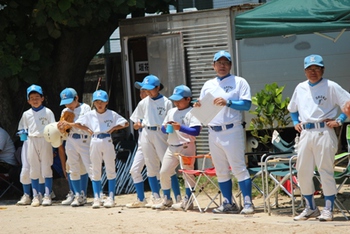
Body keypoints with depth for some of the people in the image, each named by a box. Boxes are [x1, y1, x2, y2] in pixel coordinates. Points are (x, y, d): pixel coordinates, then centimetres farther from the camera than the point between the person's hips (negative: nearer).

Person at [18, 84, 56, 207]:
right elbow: (22, 128, 18)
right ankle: (36, 196, 10)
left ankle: (47, 196, 1)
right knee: (33, 170, 4)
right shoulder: (26, 114, 11)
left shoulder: (47, 112, 3)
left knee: (46, 168, -2)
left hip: (45, 140, -3)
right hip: (31, 141, 3)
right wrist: (23, 133, -3)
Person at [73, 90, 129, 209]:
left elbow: (126, 123, 5)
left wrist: (113, 128, -3)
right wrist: (88, 130, -1)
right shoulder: (89, 115, 5)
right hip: (95, 142, 2)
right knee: (95, 171, 4)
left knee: (110, 171, 0)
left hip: (107, 142, -2)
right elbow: (76, 124, 7)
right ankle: (96, 198, 7)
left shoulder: (112, 114, 2)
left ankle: (111, 198, 4)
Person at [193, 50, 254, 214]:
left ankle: (248, 203, -9)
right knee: (221, 171, 8)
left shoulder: (239, 82, 3)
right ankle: (228, 204, 14)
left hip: (232, 131, -6)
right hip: (213, 133, 6)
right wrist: (198, 107, -4)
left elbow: (246, 104, -7)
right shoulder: (208, 85, 18)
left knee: (238, 168, -9)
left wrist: (228, 102, -20)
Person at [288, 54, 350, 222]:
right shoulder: (300, 88, 14)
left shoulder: (330, 86, -3)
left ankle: (328, 210, 1)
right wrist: (295, 123, 15)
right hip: (305, 133, 6)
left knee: (326, 171, -5)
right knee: (302, 172, 7)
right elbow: (292, 108, 29)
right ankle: (310, 208, 19)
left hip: (323, 132, -6)